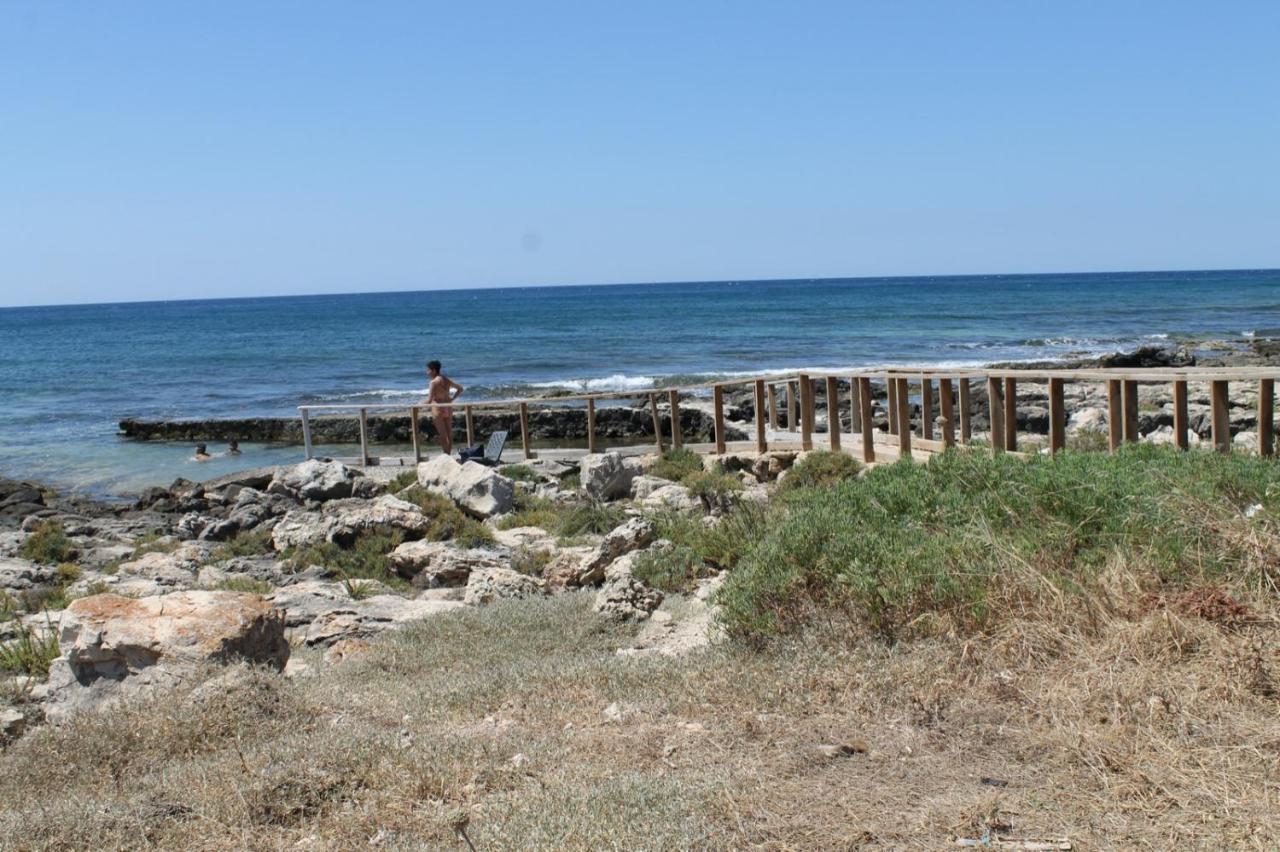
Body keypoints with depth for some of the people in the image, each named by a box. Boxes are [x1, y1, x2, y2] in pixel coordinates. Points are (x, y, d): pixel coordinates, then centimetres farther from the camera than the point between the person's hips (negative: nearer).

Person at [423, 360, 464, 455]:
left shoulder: (434, 382, -15)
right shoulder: (447, 380, 7)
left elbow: (429, 400, -19)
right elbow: (460, 388, 17)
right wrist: (452, 398, 13)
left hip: (438, 409, -7)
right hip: (448, 409, 7)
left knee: (442, 435, -2)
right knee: (449, 434, 11)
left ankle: (446, 455, -2)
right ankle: (449, 455, 16)